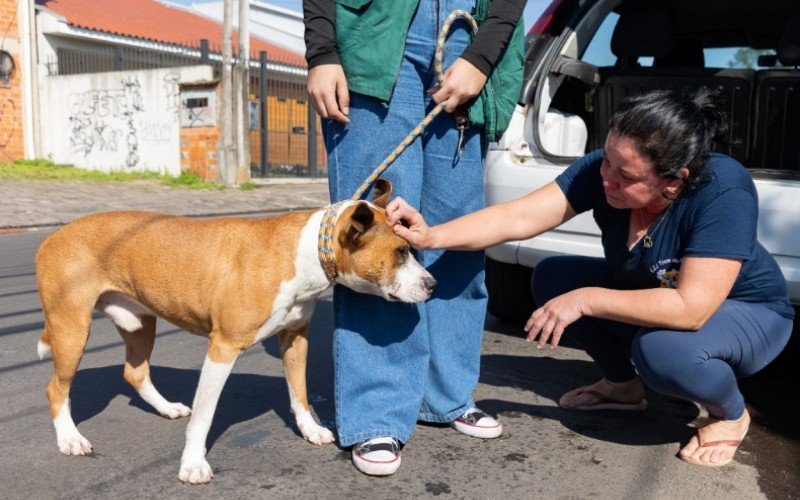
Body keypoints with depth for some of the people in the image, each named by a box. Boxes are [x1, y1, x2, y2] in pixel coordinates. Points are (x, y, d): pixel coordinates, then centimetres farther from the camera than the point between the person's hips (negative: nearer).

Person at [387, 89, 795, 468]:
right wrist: (431, 236, -39)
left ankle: (731, 415, 0)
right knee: (552, 277, -9)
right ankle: (623, 384, 12)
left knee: (663, 348, -37)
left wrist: (585, 300, -36)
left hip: (748, 311, -5)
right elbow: (520, 217, -27)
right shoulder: (604, 169, -21)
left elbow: (691, 309, -39)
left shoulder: (724, 192, -35)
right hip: (647, 296, 6)